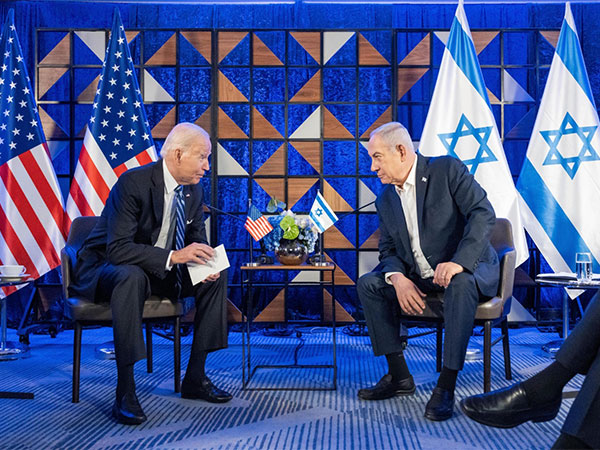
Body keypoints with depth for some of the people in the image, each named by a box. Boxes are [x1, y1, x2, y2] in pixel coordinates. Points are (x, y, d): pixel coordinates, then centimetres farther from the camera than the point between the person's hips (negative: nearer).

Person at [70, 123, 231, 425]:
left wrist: (206, 263, -16)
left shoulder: (193, 190, -1)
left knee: (217, 275, -8)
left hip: (158, 269, 7)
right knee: (132, 276, -40)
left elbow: (197, 240, 8)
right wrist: (173, 256, -39)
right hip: (103, 268, -7)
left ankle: (195, 377, -2)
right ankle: (125, 393, -33)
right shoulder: (134, 182, -24)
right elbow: (117, 248, -31)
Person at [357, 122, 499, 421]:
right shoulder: (386, 199, 8)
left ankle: (446, 386, -30)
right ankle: (399, 376, -5)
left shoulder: (447, 170, -9)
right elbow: (388, 251, 6)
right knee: (368, 284, -10)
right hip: (418, 278, 6)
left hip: (469, 268, -6)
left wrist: (458, 262, -34)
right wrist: (397, 278, -18)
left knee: (460, 283, -38)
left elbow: (483, 213, -19)